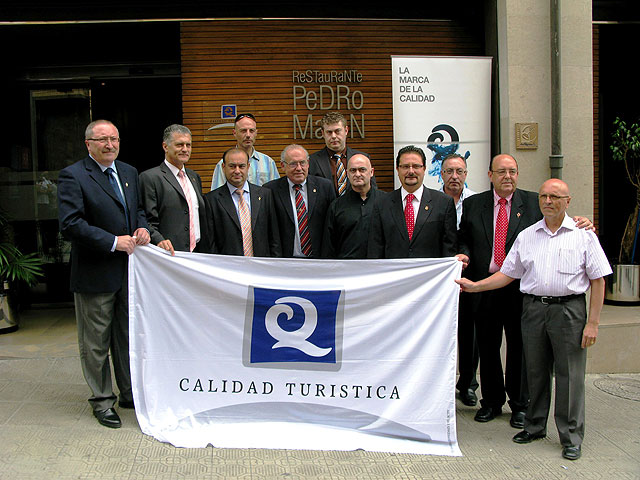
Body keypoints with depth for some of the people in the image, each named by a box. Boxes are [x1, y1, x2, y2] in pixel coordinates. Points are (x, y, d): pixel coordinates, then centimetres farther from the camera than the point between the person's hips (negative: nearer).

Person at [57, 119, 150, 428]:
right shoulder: (72, 177, -11)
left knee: (129, 336, 16)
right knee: (96, 343, 6)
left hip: (129, 269, 6)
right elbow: (70, 225, -19)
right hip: (95, 274, -6)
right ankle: (102, 401, 20)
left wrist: (142, 228, -1)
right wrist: (114, 242, -20)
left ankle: (130, 393, 30)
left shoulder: (129, 173, 11)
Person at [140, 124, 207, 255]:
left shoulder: (194, 177, 19)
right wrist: (159, 241, -28)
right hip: (170, 255, -6)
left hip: (197, 254, 6)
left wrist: (205, 251, 13)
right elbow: (147, 221, -11)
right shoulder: (149, 177, -5)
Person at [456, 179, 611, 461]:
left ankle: (571, 437, 11)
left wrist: (592, 323, -7)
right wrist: (474, 286, 1)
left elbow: (598, 281, -1)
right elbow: (507, 274, 13)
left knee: (569, 374, -1)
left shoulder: (583, 236, 1)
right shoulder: (526, 236, 11)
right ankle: (535, 426, 27)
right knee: (535, 371, 11)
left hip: (569, 308, -3)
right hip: (533, 307, 3)